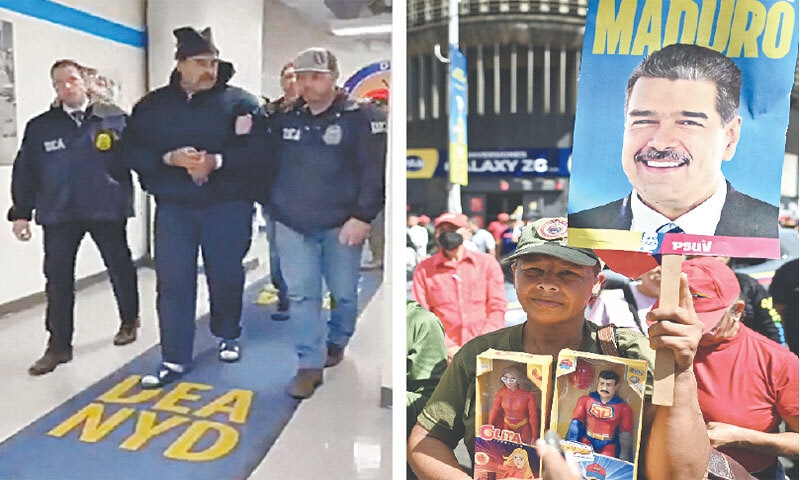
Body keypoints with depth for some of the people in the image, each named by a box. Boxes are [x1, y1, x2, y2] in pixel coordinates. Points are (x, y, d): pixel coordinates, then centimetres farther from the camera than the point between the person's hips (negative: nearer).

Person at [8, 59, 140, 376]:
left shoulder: (115, 119, 0)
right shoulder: (40, 126, 7)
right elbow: (25, 172, 8)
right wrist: (21, 213, 5)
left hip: (107, 210, -2)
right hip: (58, 214, 2)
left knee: (120, 268, 12)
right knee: (58, 278, 2)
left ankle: (129, 321, 34)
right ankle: (59, 345, 12)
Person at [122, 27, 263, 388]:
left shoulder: (240, 102, -1)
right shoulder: (153, 105, 7)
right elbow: (133, 152, 2)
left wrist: (217, 161, -22)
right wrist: (170, 158, -16)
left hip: (228, 206, -2)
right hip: (173, 207, 2)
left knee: (226, 275, 9)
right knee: (173, 282, 1)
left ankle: (228, 336, 34)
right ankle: (175, 359, 11)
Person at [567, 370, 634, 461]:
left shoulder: (623, 408, 1)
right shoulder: (585, 400, 2)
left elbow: (625, 436, 2)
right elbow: (576, 423, 1)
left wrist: (623, 458, -7)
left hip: (608, 446, 0)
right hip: (587, 441, 0)